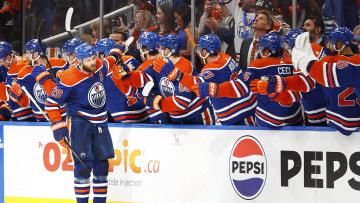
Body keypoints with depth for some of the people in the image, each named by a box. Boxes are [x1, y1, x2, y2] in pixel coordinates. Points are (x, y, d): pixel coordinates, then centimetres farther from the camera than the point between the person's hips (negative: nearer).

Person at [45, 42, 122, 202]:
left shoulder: (100, 66, 0)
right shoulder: (69, 79, -18)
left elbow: (110, 62, 28)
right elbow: (52, 102, -12)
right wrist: (58, 125, -16)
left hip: (100, 123, 6)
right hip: (79, 122, -6)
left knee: (102, 163, 6)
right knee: (84, 163, -13)